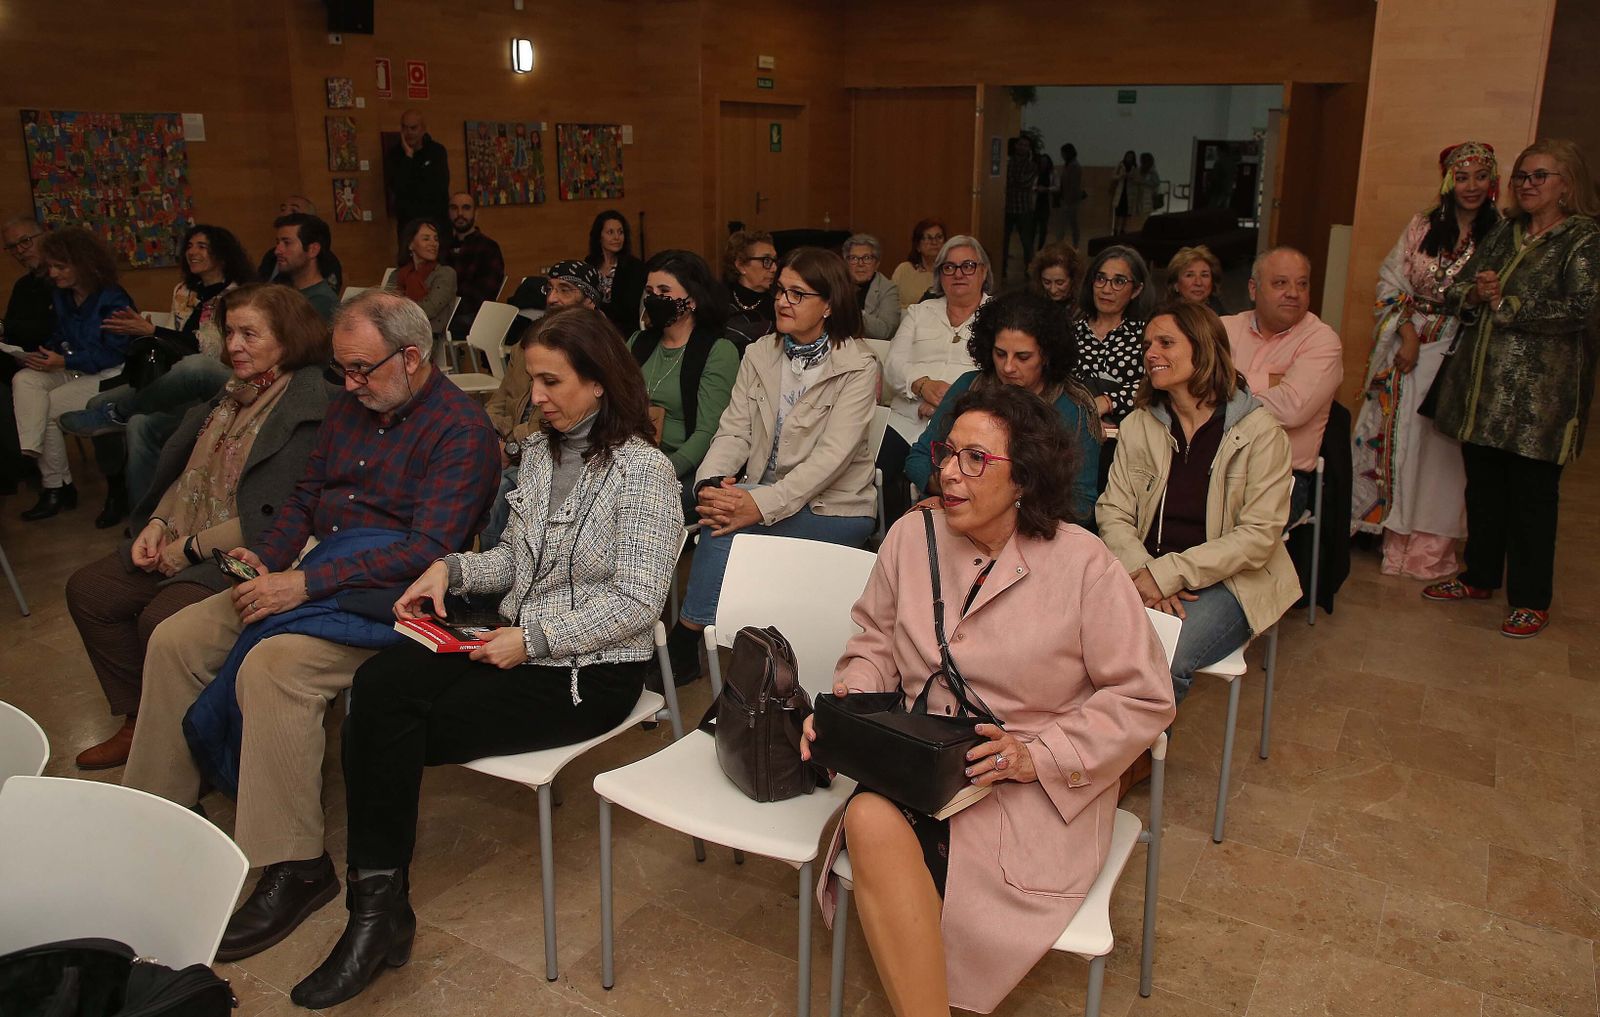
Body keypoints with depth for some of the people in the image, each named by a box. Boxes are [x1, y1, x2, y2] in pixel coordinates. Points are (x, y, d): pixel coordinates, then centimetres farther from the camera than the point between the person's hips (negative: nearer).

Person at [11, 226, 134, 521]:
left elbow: (113, 354, -17)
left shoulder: (113, 300, -14)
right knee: (23, 380, -19)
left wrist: (63, 361, -21)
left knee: (47, 410, -17)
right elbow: (60, 338, 19)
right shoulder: (60, 296, 12)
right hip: (72, 371, 7)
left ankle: (56, 485, -3)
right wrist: (45, 355, -5)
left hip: (108, 376, -7)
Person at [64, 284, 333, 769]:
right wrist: (158, 522, 3)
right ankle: (139, 721, 14)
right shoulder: (234, 392, 12)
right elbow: (192, 471, 21)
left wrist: (192, 547, -15)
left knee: (161, 619, -27)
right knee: (87, 590, 3)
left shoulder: (309, 409, -17)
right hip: (179, 545, 10)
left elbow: (280, 518, -21)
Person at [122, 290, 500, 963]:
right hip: (314, 576, 9)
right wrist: (266, 560, -1)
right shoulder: (349, 406, 12)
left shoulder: (460, 429, -14)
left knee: (272, 665, -30)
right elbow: (306, 496, 19)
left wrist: (304, 584, -25)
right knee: (175, 639, 0)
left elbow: (427, 551, -23)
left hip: (391, 597, -9)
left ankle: (293, 869, -18)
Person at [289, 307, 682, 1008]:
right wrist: (451, 569, 0)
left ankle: (379, 905, 1)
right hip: (519, 641, 7)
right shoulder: (539, 452, 12)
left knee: (392, 728, -18)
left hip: (592, 668, -7)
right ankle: (378, 905, -16)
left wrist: (534, 638, -20)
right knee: (379, 682, -21)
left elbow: (636, 602, -16)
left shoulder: (644, 471, -12)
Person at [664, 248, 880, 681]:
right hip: (763, 496, 5)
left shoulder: (858, 367, -9)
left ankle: (682, 644, -13)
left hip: (832, 509, -4)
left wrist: (763, 504, -31)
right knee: (722, 509, -29)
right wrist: (711, 481, -21)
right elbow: (734, 431, 2)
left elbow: (832, 455, -20)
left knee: (727, 526, -28)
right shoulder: (758, 356, 9)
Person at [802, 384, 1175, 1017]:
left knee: (879, 825, -28)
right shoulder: (911, 539, 3)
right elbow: (876, 644, 15)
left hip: (1033, 790, -4)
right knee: (869, 817, -30)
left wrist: (1038, 756, -15)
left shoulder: (1082, 565, -9)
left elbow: (1145, 698, -6)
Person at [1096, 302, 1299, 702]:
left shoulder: (1259, 431, -5)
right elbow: (1112, 513, 2)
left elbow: (1259, 535, -10)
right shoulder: (1138, 424, 8)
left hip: (1225, 580, -3)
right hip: (1147, 574, 3)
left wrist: (1170, 574, -18)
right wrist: (1144, 573, -18)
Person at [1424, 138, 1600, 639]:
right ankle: (1480, 577, 31)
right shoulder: (1505, 232, 13)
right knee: (1482, 486, 15)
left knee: (1532, 496, 2)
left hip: (1538, 395, -6)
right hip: (1482, 386, 6)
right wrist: (1475, 292, -11)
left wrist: (1505, 304, -14)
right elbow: (1456, 292, 12)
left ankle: (1532, 600, 15)